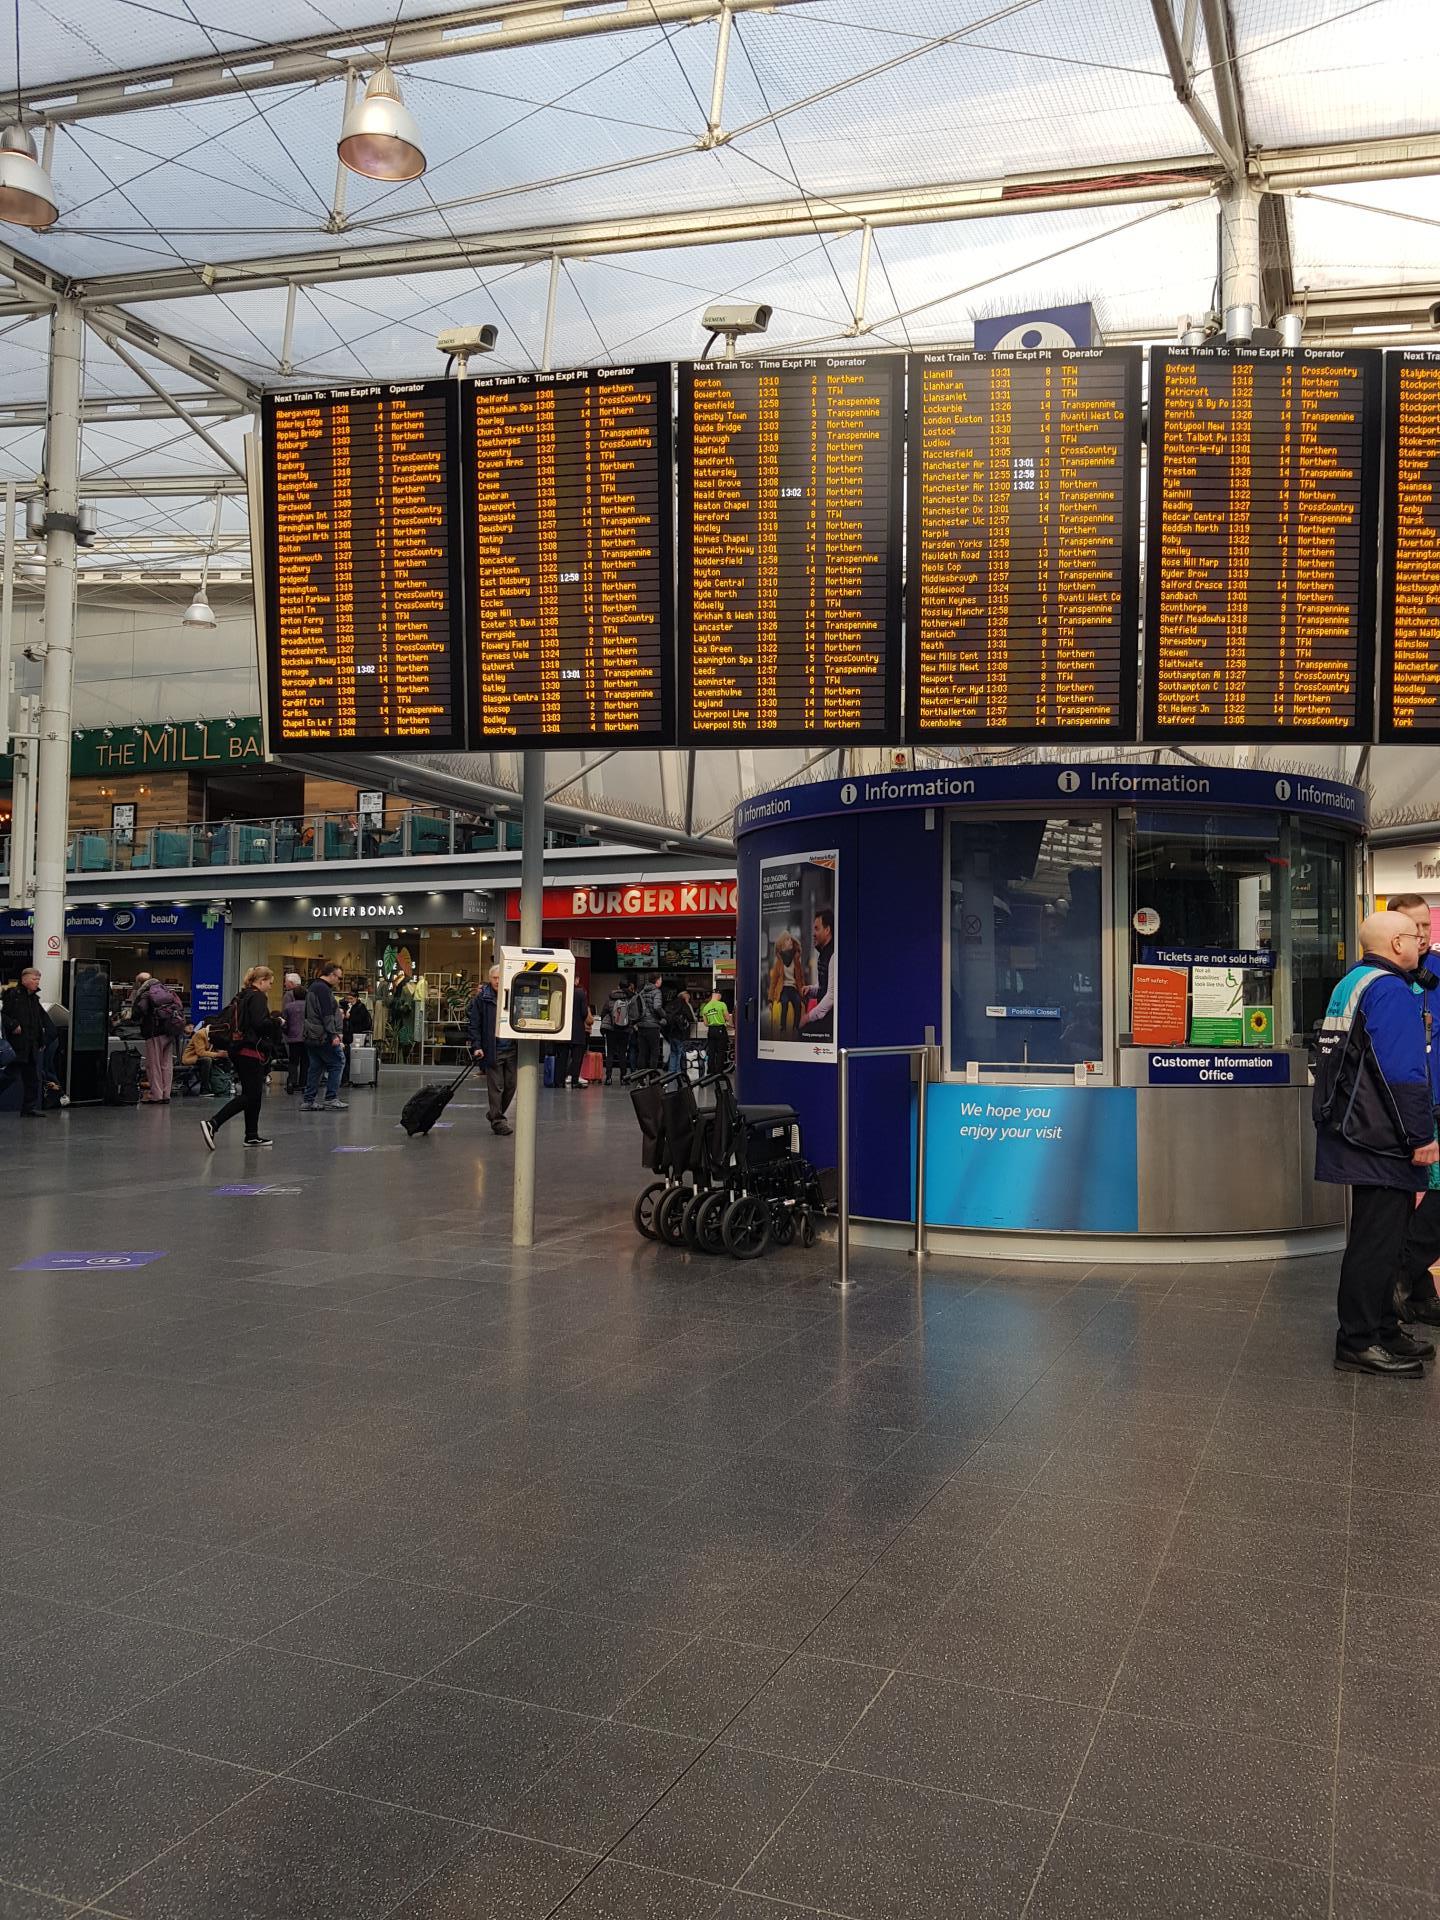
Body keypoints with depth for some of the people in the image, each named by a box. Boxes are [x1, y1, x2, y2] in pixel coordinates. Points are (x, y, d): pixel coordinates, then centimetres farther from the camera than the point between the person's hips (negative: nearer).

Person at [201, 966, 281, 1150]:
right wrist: (277, 1021, -4)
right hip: (253, 1052, -10)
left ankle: (252, 1135, 17)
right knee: (251, 1095, -9)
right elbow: (260, 1023, -22)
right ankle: (212, 1124, -19)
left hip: (240, 1050, 10)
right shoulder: (257, 997, -11)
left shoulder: (242, 996, 17)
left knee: (253, 1094, 14)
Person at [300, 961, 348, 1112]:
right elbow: (327, 1014, -20)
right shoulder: (323, 989, -13)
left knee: (316, 1067, 11)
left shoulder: (314, 986, 20)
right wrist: (334, 1034, -21)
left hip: (311, 1036, 10)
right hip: (323, 1036, -10)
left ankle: (308, 1101, 11)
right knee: (337, 1063, -4)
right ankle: (331, 1099, -5)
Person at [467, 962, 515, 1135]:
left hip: (512, 1050, 3)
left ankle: (496, 1114, 29)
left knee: (510, 1085, 10)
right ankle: (497, 1120, 10)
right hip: (492, 1051, -3)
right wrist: (476, 1046, -9)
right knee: (496, 1087, 0)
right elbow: (472, 1023, -2)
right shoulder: (482, 998, -3)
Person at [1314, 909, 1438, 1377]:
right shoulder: (1390, 990, -16)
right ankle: (1358, 1343, 1)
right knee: (1376, 1241, -5)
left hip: (1360, 1137, 11)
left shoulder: (1350, 985, 17)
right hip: (1383, 1144, -11)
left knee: (1379, 1237, 18)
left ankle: (1382, 1329, 28)